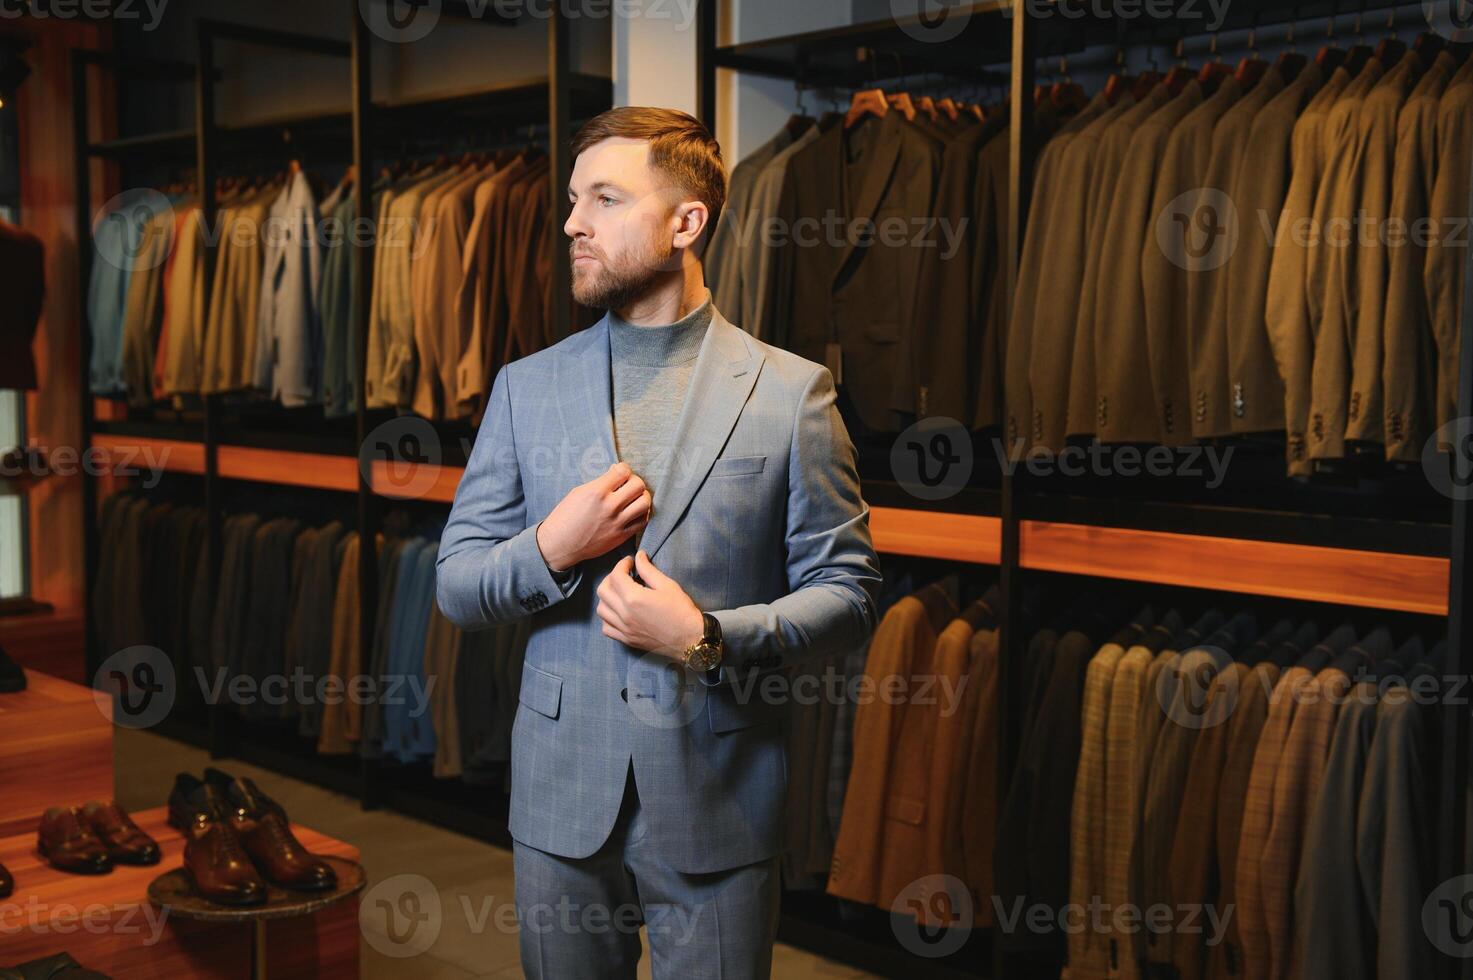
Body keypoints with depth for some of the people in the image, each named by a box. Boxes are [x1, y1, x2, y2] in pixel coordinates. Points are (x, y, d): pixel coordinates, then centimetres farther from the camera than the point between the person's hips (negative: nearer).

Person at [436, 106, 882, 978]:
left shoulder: (792, 391, -5)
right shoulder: (527, 387, 4)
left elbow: (849, 594, -4)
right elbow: (455, 587, 6)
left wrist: (708, 637, -18)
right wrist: (550, 549, -14)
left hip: (720, 806, -2)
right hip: (562, 791, 3)